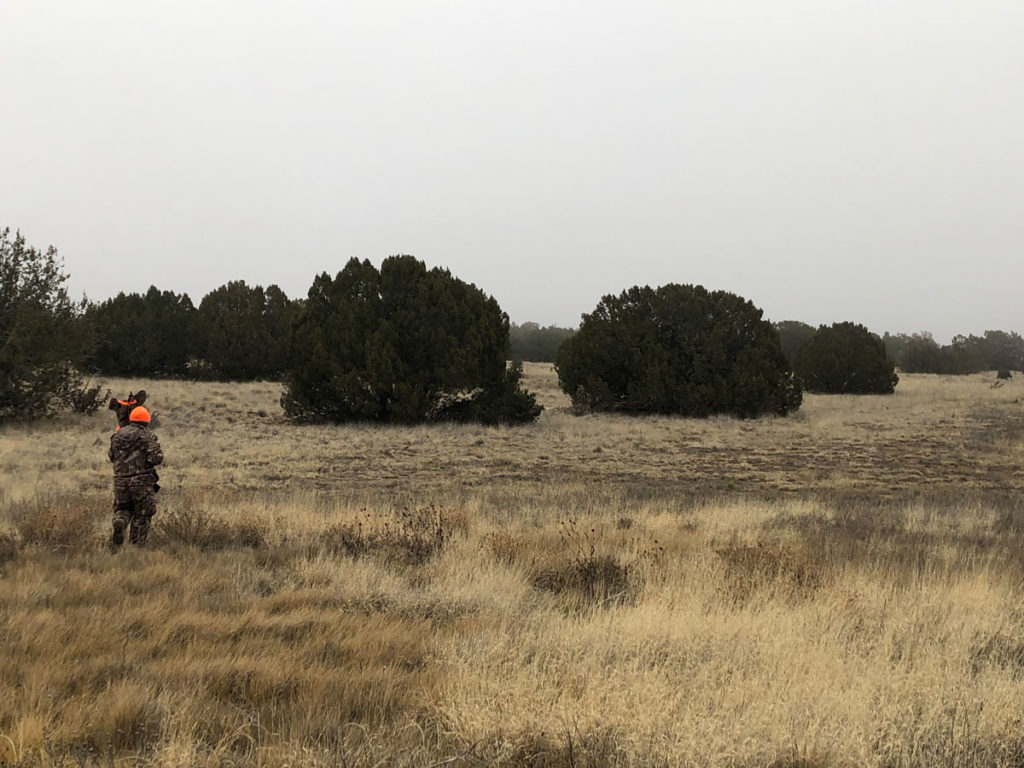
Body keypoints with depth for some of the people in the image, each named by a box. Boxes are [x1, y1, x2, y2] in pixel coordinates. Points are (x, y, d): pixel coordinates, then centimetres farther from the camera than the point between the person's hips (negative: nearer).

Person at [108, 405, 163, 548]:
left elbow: (111, 456, 17)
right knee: (141, 517, 8)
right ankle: (136, 546, 5)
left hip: (120, 481, 3)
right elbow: (157, 458, -14)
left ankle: (119, 522, -15)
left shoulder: (117, 435, 8)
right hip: (142, 481, -3)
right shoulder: (148, 437, -5)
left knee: (122, 509, 19)